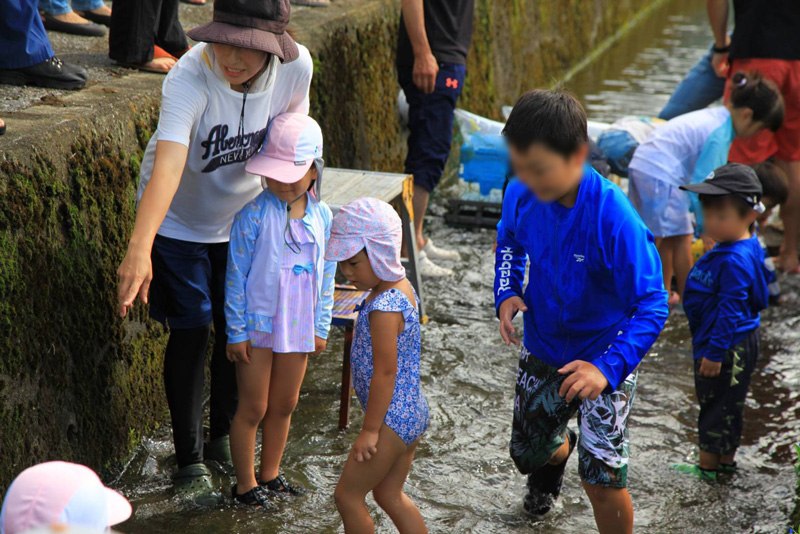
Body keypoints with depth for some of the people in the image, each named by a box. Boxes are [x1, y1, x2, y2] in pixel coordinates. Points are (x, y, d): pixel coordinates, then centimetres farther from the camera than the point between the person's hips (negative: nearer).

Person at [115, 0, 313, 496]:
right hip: (178, 221, -4)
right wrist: (139, 249, -62)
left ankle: (225, 435, 36)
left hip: (243, 218, 4)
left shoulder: (296, 67, -23)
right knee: (191, 332, -2)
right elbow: (167, 164, -51)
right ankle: (190, 456, 17)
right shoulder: (188, 79, -37)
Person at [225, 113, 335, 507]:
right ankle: (245, 484, 20)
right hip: (258, 326, -4)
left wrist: (320, 327, 8)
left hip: (299, 328, 4)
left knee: (284, 404, 17)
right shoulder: (253, 216, -16)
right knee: (253, 407, 5)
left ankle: (270, 474, 35)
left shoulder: (322, 217, -2)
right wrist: (237, 332, -11)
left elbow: (326, 277, 7)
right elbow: (237, 276, -11)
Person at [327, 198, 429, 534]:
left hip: (392, 419, -10)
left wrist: (370, 430, -16)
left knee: (347, 496, 5)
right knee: (389, 495, 21)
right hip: (413, 413, 10)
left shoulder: (383, 308, -25)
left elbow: (386, 372, -23)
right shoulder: (402, 288, 5)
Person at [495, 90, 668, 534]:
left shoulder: (613, 218, -33)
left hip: (604, 356, -5)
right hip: (542, 348, 5)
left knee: (601, 479, -12)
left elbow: (651, 306, -27)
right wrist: (506, 291, -11)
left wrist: (608, 368, -40)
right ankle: (558, 450, 61)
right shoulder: (521, 195, -17)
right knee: (527, 452, 23)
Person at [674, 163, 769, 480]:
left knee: (717, 404, 4)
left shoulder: (736, 261, -27)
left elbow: (731, 310, -27)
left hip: (728, 349, -10)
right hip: (728, 347, 10)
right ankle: (727, 461, 32)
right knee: (725, 406, 20)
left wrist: (715, 353, -23)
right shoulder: (725, 250, 5)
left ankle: (707, 467, 17)